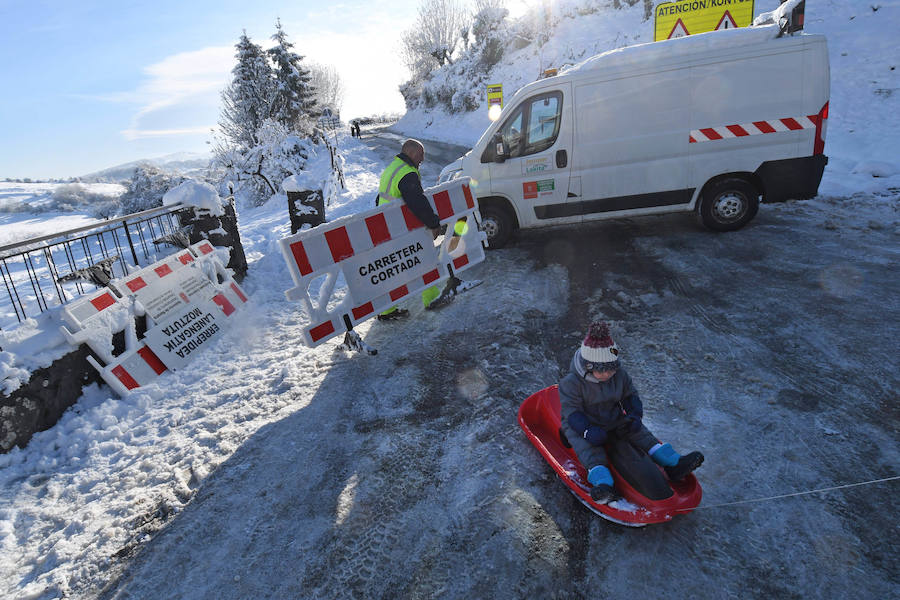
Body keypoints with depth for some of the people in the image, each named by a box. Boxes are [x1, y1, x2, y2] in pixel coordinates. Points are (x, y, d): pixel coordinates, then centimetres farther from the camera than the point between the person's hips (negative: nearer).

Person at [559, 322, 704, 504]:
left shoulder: (620, 375, -5)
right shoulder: (572, 382, -23)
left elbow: (631, 395, 7)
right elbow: (571, 411, -22)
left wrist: (634, 415, -13)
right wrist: (588, 431, -37)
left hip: (613, 421, 5)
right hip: (581, 425, -5)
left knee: (639, 432, -11)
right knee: (589, 448, -32)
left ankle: (674, 464, -14)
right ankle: (603, 484, -50)